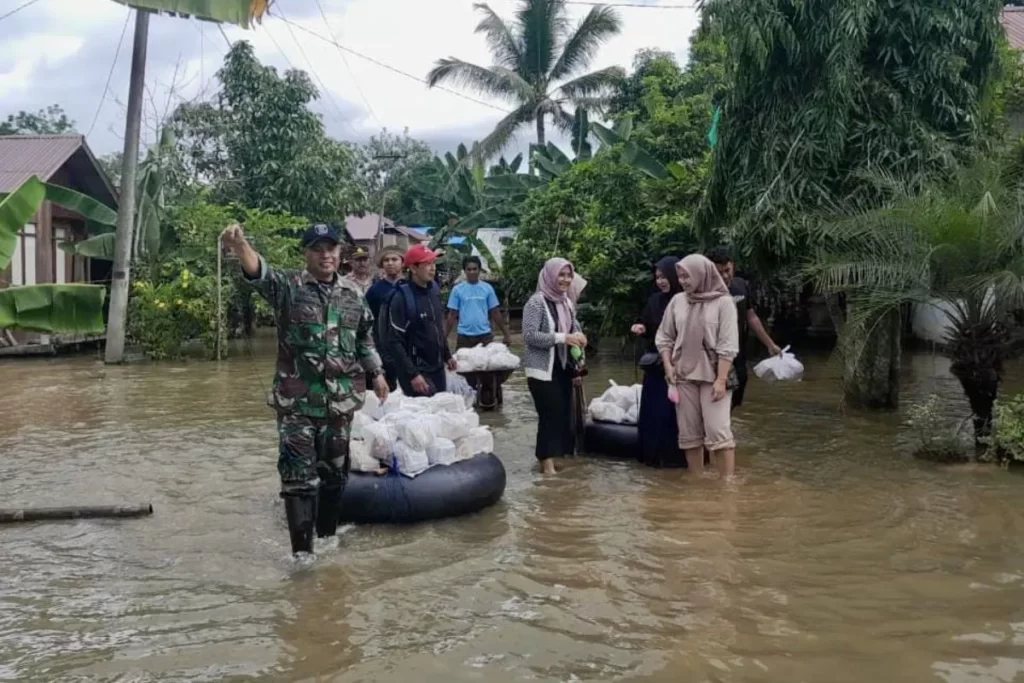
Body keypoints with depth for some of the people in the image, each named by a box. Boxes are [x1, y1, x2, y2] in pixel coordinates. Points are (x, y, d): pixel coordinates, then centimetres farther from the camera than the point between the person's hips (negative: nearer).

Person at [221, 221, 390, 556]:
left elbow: (364, 338, 21)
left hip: (341, 400, 4)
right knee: (298, 474, -4)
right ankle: (302, 548, 4)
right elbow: (260, 273, -27)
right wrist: (240, 245, -47)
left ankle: (328, 537, 32)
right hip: (296, 400, -4)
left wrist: (376, 374, 21)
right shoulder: (288, 286, -6)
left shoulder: (353, 294, 8)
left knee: (335, 470, 15)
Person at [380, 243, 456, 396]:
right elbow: (395, 342, -20)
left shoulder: (434, 289, 5)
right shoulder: (401, 297, -18)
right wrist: (412, 374, -22)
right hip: (417, 370, -7)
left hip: (437, 368, 8)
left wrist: (446, 355, 18)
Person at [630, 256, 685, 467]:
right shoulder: (654, 300, 7)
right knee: (654, 411, 6)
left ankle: (679, 455, 12)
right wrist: (642, 329, -6)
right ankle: (657, 455, 16)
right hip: (656, 365, 5)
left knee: (678, 412, 1)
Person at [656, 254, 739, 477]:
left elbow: (728, 345, -10)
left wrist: (721, 379, -15)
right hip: (683, 376, 4)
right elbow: (664, 338, 12)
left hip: (712, 376, -4)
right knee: (689, 433, 8)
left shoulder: (723, 302, -6)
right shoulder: (677, 301, 5)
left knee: (718, 432, -9)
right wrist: (668, 367, 1)